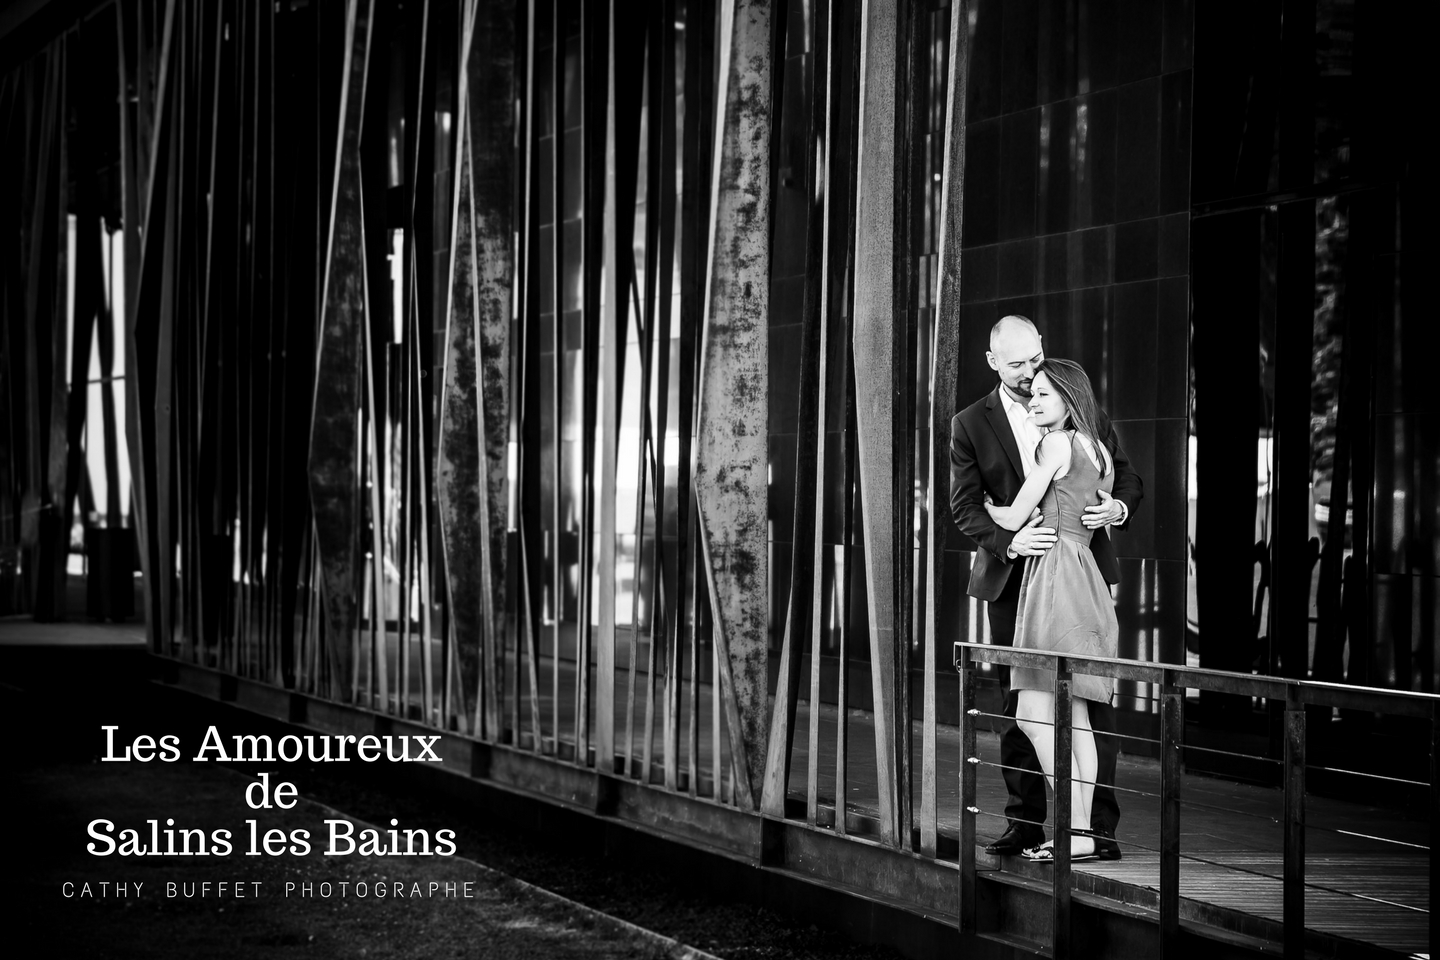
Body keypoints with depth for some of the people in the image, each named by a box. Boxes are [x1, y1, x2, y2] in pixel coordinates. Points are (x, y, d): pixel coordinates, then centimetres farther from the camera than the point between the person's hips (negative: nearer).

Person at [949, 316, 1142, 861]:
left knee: (1091, 698, -3)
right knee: (1017, 704, 7)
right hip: (1012, 577, 1)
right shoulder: (971, 425, 1)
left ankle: (1099, 826, 0)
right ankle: (1025, 821, 15)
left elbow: (1127, 477, 7)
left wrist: (1119, 507, -17)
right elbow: (965, 506, -3)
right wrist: (1010, 541, -21)